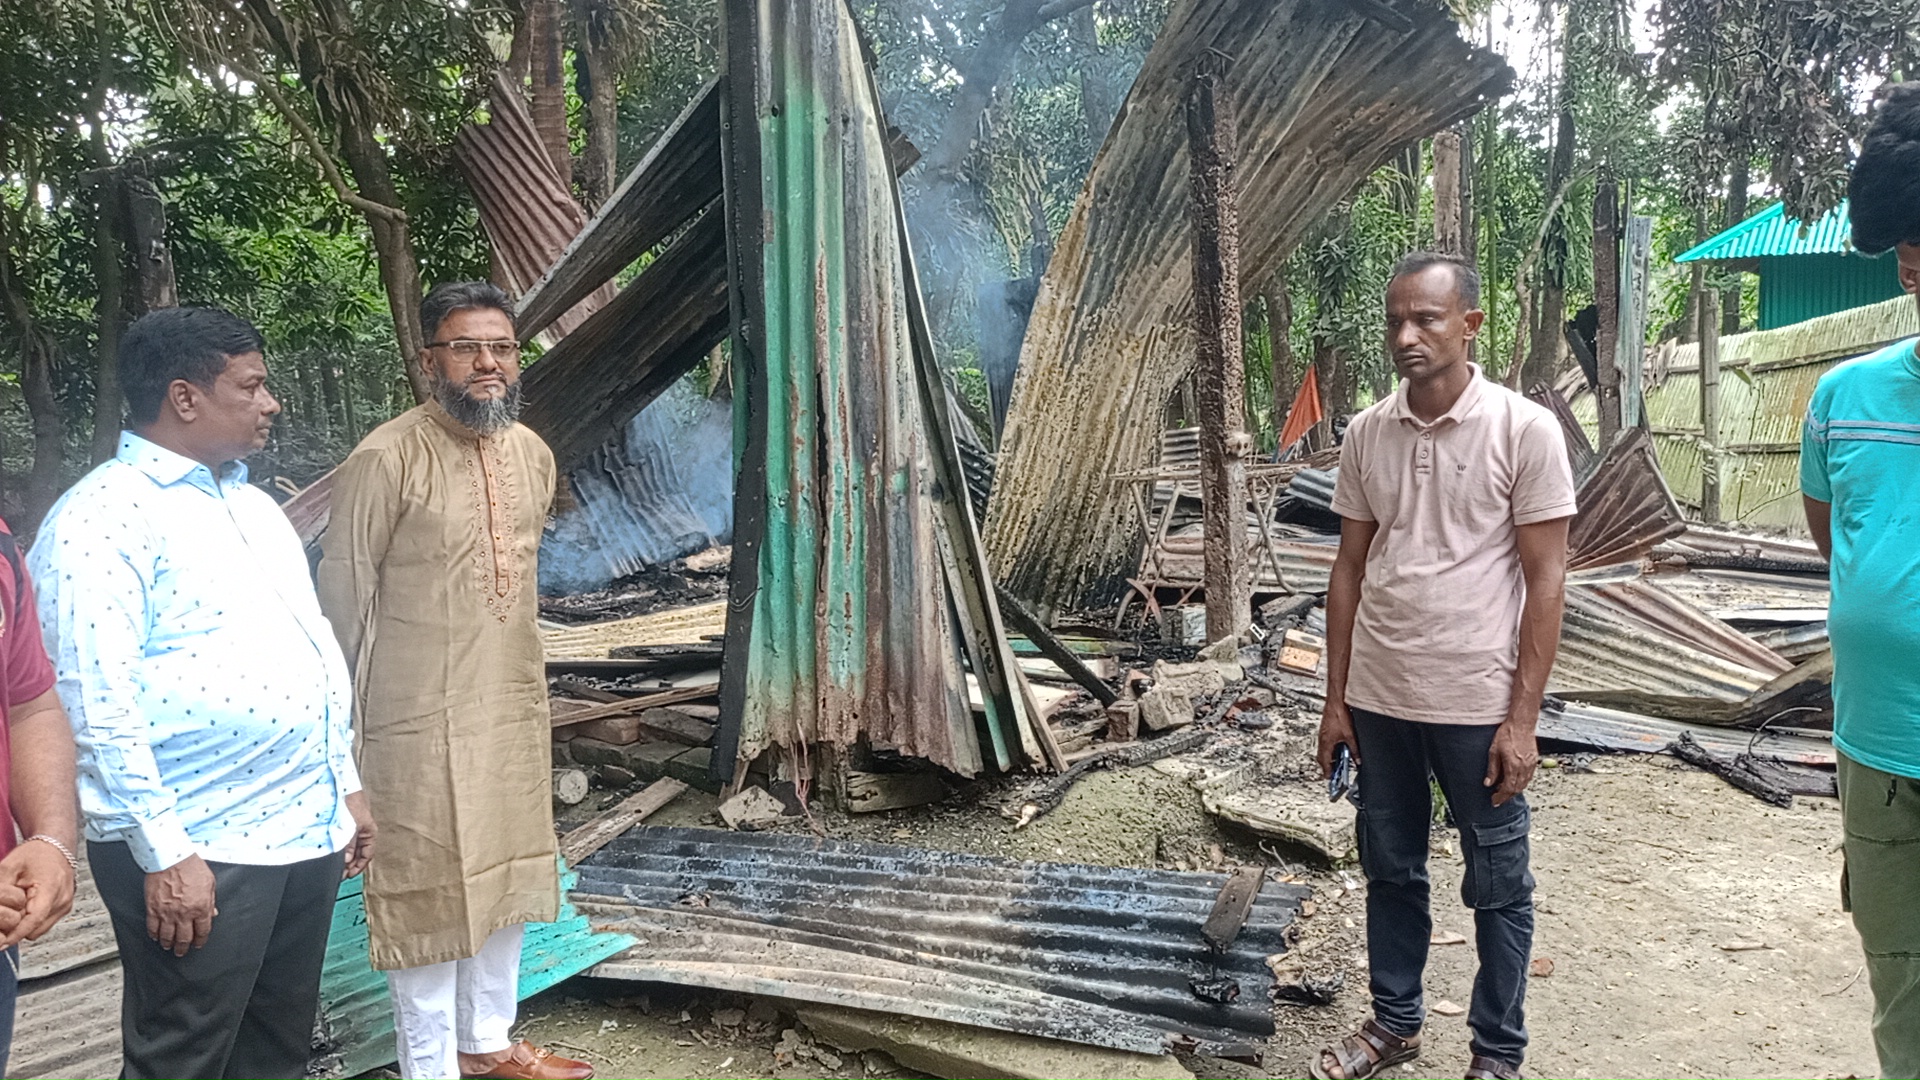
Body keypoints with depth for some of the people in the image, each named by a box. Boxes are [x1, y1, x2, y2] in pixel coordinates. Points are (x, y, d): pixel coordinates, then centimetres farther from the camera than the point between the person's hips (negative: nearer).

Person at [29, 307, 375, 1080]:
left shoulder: (253, 504, 15)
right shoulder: (99, 520, -12)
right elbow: (98, 704, -17)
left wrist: (345, 781, 17)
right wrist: (164, 850, -19)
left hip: (308, 827, 8)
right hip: (197, 848, -8)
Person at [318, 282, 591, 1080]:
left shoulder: (533, 454, 5)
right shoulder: (386, 459, -15)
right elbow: (345, 598, -11)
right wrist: (346, 726, -8)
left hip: (514, 706, 7)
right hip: (421, 718, -7)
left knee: (509, 871, 17)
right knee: (428, 886, 5)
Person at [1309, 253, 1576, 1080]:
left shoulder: (1525, 430, -10)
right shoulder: (1366, 435, 2)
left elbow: (1546, 580, -9)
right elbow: (1350, 569, 7)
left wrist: (1522, 717, -12)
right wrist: (1336, 699, 6)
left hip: (1478, 704, -4)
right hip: (1379, 699, 4)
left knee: (1497, 887, 11)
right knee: (1390, 869, 18)